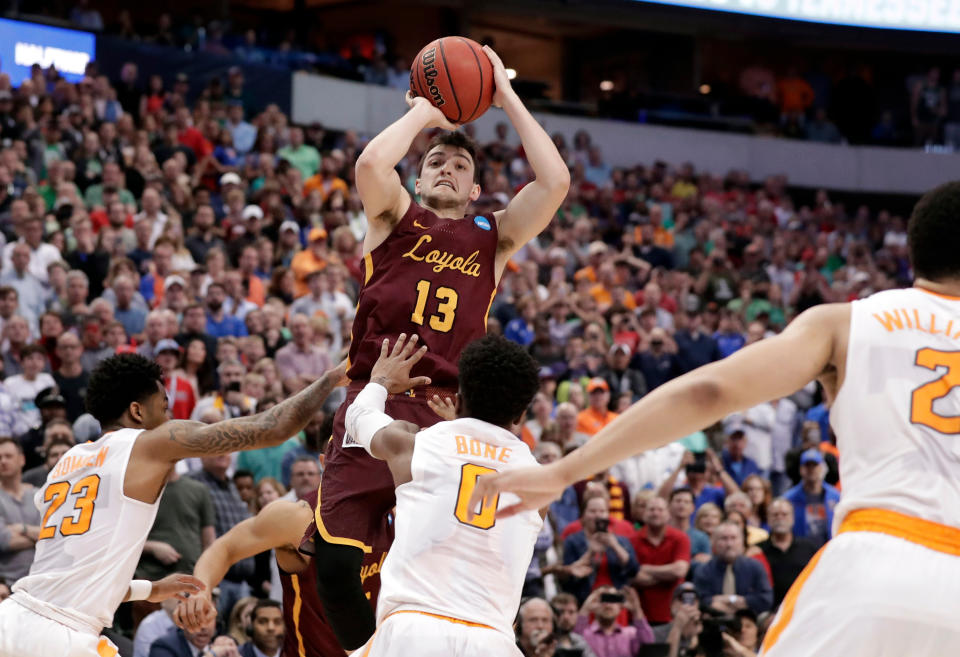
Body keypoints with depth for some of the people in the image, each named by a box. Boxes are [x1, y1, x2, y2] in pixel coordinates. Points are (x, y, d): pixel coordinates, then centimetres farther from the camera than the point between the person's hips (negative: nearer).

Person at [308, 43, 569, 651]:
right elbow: (372, 163, -7)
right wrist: (423, 112, 9)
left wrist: (507, 99, 11)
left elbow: (556, 182, 4)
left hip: (449, 417, 1)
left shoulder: (494, 238, 19)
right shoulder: (394, 220, 15)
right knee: (337, 563, -14)